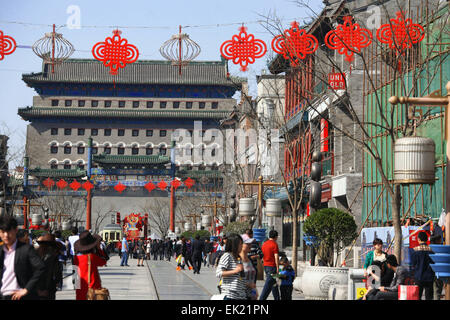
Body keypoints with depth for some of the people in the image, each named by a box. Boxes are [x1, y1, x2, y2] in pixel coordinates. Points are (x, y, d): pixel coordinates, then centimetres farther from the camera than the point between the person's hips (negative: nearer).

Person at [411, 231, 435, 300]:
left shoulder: (415, 250, -8)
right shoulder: (430, 250, -6)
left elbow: (413, 265, -2)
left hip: (418, 276, 0)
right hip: (429, 277, 0)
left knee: (417, 297, 8)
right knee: (429, 297, 5)